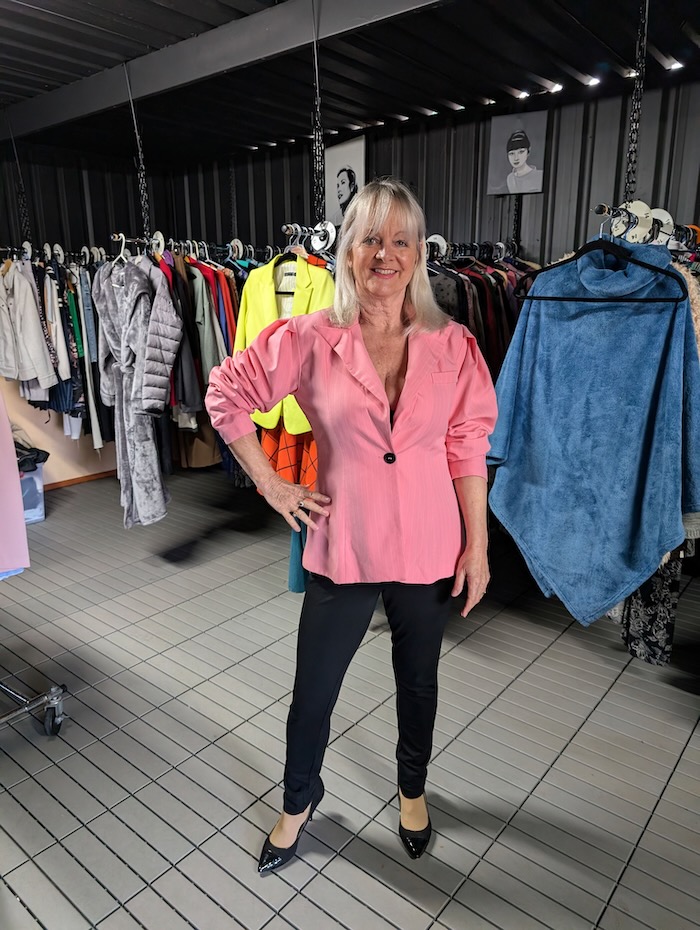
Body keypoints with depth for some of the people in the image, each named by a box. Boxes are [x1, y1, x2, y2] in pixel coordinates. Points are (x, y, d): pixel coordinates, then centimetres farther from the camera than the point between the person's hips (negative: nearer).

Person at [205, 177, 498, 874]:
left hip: (428, 552, 1)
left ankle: (412, 789, 53)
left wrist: (477, 543, 0)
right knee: (313, 693, 15)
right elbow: (226, 393, 0)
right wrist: (269, 484, -3)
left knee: (418, 683, 22)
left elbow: (468, 448, 0)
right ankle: (299, 802, 46)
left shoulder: (453, 346, -5)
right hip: (341, 550, -1)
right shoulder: (309, 339, -9)